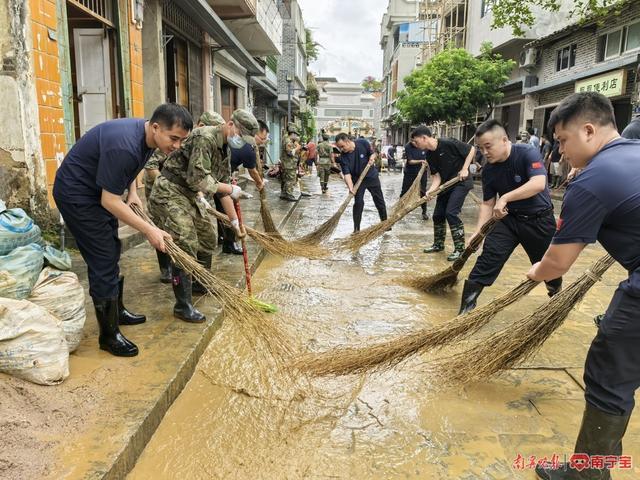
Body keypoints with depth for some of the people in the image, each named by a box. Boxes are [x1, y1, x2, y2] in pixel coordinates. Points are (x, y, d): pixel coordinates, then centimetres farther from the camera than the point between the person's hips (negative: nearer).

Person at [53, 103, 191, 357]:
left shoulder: (147, 134, -5)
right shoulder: (125, 146, -34)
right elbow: (110, 202, -29)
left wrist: (132, 192, 3)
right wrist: (149, 230, -26)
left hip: (97, 191, 10)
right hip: (76, 195, -10)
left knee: (112, 254, 17)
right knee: (103, 262, -8)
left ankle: (117, 312, 33)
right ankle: (109, 335, 2)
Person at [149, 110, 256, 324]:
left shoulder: (224, 149, 10)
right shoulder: (205, 137, -20)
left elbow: (221, 187, 15)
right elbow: (198, 179, -28)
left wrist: (234, 220, 13)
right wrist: (231, 190, -17)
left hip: (190, 195, 10)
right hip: (170, 193, -10)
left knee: (207, 240, 16)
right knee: (186, 245, -16)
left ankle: (199, 284, 38)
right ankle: (183, 305, -9)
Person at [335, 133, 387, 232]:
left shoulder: (363, 143, -19)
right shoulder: (343, 157, -21)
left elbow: (372, 153, -2)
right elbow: (347, 174, -25)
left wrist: (372, 158, -24)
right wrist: (350, 187, -39)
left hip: (372, 176, 1)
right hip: (357, 179, -1)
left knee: (379, 200, 11)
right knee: (358, 202, -8)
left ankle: (384, 222, 28)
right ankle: (356, 229, 2)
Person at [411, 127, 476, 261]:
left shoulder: (448, 144, -21)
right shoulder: (430, 156, 0)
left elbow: (472, 149, -11)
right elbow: (437, 177, -2)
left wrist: (464, 169, -16)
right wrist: (429, 192, -19)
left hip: (461, 182, -8)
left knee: (451, 213, -17)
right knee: (438, 215, 9)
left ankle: (460, 249, -6)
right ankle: (438, 244, 29)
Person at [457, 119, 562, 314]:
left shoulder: (528, 153, -20)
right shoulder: (488, 171, -6)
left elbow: (538, 183, -35)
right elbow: (487, 203, -1)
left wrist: (505, 198, -38)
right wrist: (478, 231, -12)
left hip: (539, 219, -3)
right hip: (508, 219, 3)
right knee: (487, 260, -10)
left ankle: (557, 296, 47)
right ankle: (465, 310, -7)